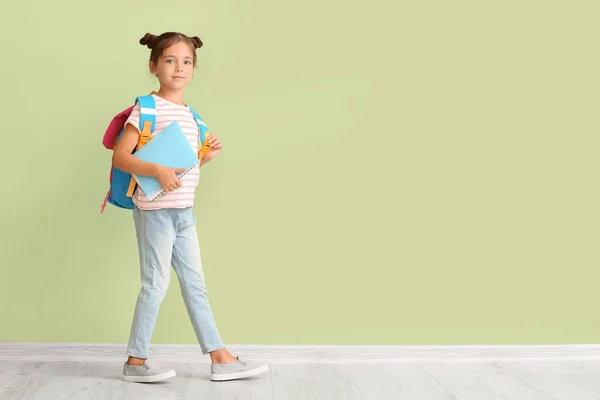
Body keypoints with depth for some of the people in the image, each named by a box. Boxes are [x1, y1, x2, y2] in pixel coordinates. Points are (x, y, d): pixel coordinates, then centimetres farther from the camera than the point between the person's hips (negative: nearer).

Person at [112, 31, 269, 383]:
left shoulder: (191, 114, 13)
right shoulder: (147, 108, -9)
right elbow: (120, 157, -15)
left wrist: (206, 156, 3)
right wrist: (158, 170, -27)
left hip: (184, 211, 7)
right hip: (155, 209, -7)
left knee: (195, 285, 10)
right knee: (156, 284, -2)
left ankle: (221, 359, 15)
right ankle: (135, 363, 12)